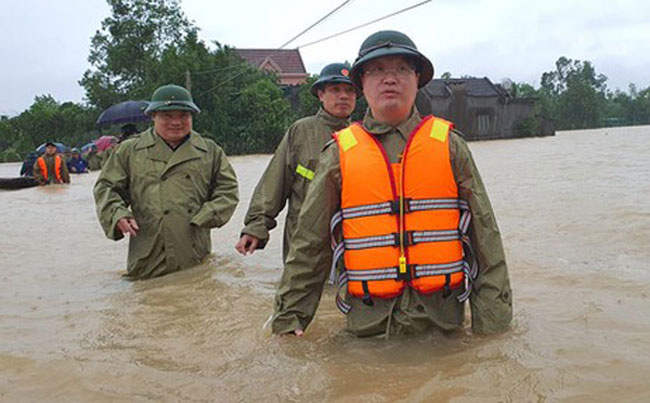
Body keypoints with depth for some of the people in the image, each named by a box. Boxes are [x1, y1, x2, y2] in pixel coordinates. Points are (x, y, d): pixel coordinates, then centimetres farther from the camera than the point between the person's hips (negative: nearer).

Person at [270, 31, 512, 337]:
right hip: (368, 322, 0)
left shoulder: (449, 145, 5)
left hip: (441, 318, 1)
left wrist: (492, 320, 0)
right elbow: (309, 244, 7)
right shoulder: (339, 154, 4)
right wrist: (289, 315, 4)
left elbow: (484, 235, 5)